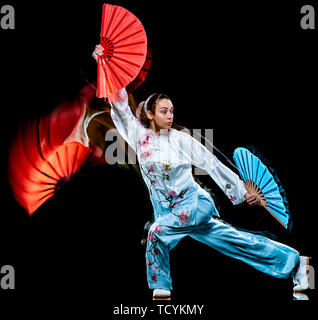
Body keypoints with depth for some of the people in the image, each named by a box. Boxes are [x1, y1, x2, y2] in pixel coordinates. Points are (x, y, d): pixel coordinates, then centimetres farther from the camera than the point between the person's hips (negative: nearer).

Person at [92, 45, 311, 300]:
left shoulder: (182, 139, -5)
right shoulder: (139, 135, 1)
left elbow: (213, 165, 0)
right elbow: (120, 106, -4)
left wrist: (242, 192, 1)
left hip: (194, 203, -3)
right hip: (168, 210, 3)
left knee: (158, 232, -26)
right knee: (231, 240, 3)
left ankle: (161, 290, -10)